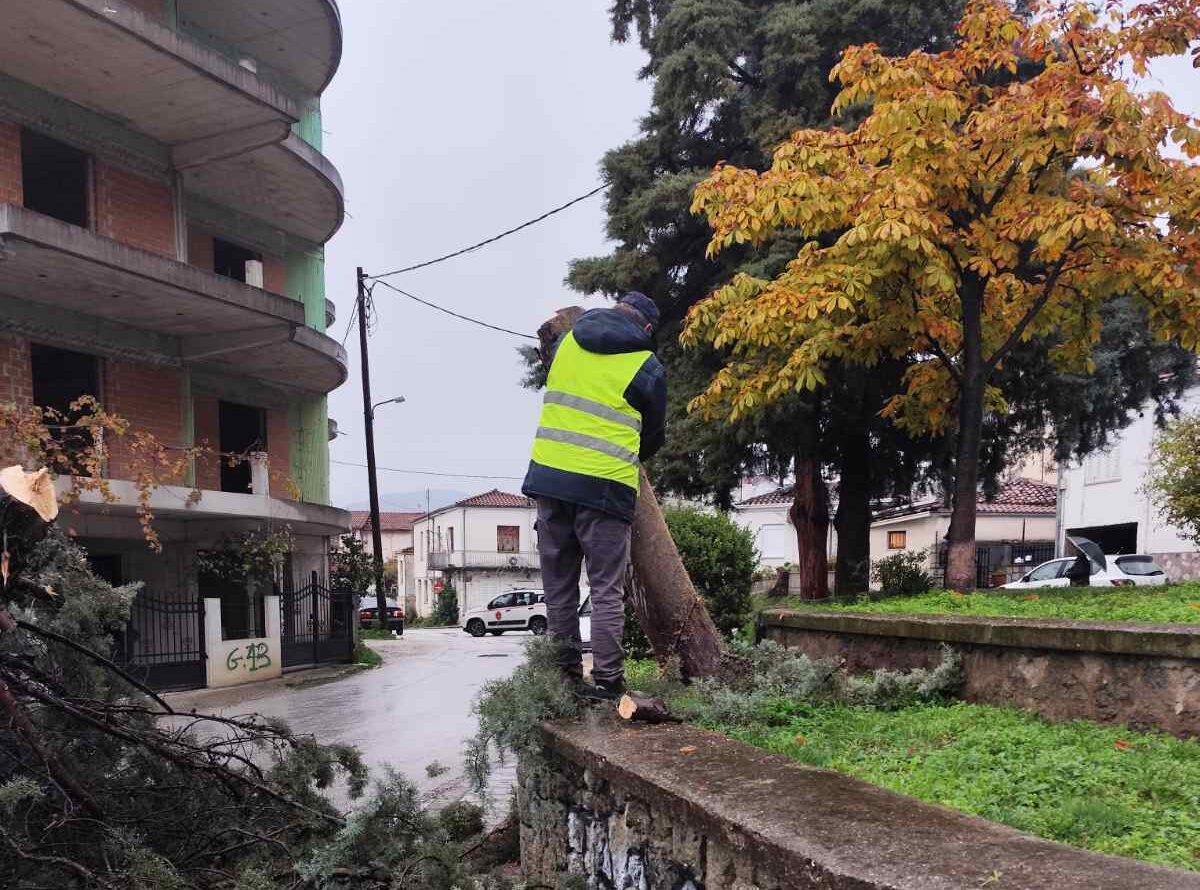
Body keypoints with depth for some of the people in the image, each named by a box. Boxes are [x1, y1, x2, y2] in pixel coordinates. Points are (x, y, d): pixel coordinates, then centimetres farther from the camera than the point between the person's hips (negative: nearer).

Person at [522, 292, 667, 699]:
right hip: (605, 487, -4)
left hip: (548, 478, 4)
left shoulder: (567, 341, 11)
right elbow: (653, 436, 12)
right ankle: (607, 680, 3)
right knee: (607, 590, 4)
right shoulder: (647, 367, 1)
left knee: (559, 586, 13)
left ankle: (565, 675, 18)